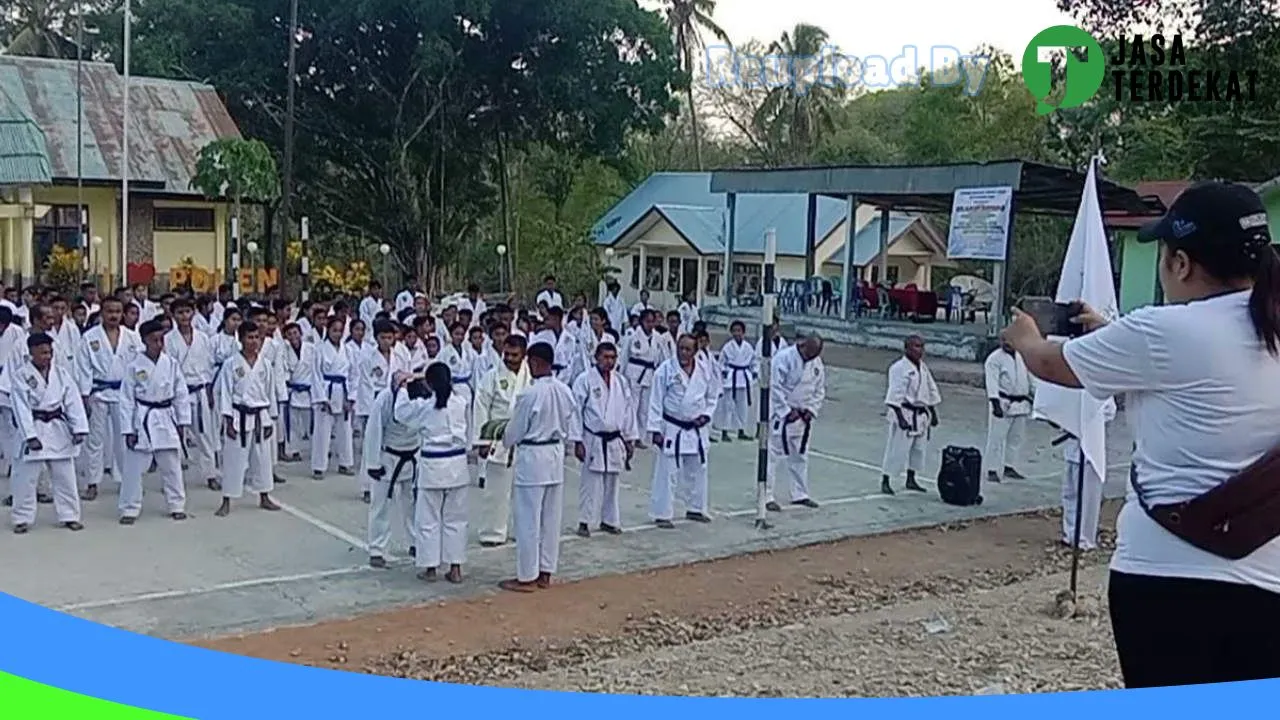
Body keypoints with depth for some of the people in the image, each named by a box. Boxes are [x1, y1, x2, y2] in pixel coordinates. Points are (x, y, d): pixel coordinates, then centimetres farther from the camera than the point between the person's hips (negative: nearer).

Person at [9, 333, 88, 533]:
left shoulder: (62, 373, 2)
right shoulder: (20, 376, -8)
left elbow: (73, 401, -1)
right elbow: (21, 407, -12)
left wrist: (79, 428, -9)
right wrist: (31, 436, -17)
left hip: (59, 431, 3)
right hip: (33, 429, -3)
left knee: (65, 477, 8)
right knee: (25, 477, 2)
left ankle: (69, 516, 19)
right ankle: (22, 519, 15)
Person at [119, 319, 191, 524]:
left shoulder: (171, 364, -1)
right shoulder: (134, 366, -7)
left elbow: (181, 394, 5)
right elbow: (127, 399, -4)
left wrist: (182, 422, 3)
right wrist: (128, 429, -6)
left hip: (166, 420, 2)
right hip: (142, 421, -2)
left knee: (172, 466, 10)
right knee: (133, 467, 1)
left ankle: (177, 505, 23)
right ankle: (130, 509, 12)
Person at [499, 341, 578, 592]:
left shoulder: (530, 394, -20)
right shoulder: (565, 391, -1)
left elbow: (515, 431, -9)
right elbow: (572, 427, 7)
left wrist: (506, 439, 11)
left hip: (532, 457, -7)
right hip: (556, 455, 7)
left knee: (528, 519, 2)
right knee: (551, 517, 13)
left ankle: (527, 577, 9)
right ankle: (545, 573, 23)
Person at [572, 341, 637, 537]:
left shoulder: (621, 382, 7)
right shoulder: (585, 380, -9)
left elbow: (628, 411, 13)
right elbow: (576, 412, -9)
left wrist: (630, 439, 11)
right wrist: (577, 441, -11)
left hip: (615, 440, 5)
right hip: (593, 440, -5)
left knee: (611, 483, 13)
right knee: (590, 482, -3)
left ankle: (609, 520, 25)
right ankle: (584, 521, 6)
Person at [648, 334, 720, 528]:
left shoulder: (704, 370, -1)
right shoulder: (666, 370, -14)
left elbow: (712, 395, 13)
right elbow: (656, 401, -12)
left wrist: (706, 415, -2)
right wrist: (656, 429, -14)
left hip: (696, 429, 5)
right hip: (672, 429, -5)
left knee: (697, 471, 17)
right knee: (666, 472, -4)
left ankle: (695, 509, 34)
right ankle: (661, 514, 6)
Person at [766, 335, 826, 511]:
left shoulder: (817, 363, 3)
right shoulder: (784, 358, -18)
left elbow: (820, 390, 11)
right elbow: (775, 387, -19)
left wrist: (811, 410, -2)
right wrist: (787, 412, -18)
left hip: (802, 417, 7)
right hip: (781, 415, -7)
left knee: (800, 456, 16)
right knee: (774, 456, -5)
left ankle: (800, 494, 29)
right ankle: (766, 496, 3)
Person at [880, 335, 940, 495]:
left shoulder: (923, 368, 10)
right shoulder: (899, 368, -15)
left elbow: (931, 391, 18)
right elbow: (895, 395, -19)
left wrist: (933, 414, 17)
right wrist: (900, 417, -24)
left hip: (921, 415, 8)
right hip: (905, 413, -8)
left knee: (919, 448, 15)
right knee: (897, 448, -5)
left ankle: (911, 480, 29)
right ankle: (885, 481, 5)